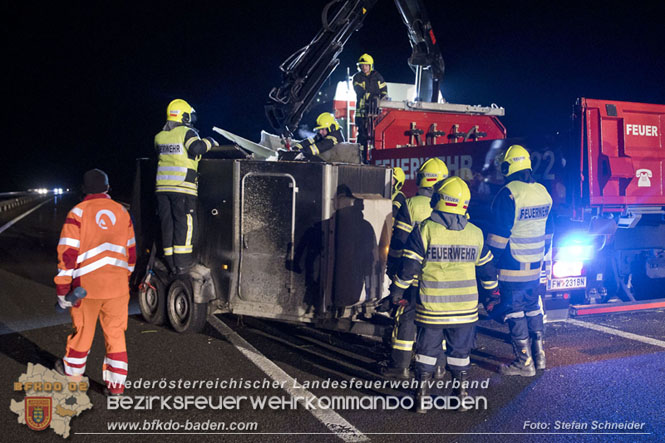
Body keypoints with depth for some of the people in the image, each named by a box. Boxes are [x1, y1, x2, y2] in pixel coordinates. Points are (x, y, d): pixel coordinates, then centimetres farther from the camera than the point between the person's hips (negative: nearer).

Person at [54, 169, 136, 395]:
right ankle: (116, 382, 10)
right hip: (117, 284, 2)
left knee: (83, 329, 14)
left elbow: (68, 253, -10)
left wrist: (62, 289, -6)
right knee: (115, 332, 8)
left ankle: (72, 370, 36)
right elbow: (131, 251, 15)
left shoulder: (78, 213, -4)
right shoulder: (121, 212, 9)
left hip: (88, 284, -2)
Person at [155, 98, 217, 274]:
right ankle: (182, 263, -6)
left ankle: (171, 262, 11)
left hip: (162, 186, 6)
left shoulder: (160, 136, 13)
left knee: (167, 223, 9)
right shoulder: (186, 132, -4)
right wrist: (208, 142, -2)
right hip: (183, 187, -6)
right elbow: (196, 148, -19)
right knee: (184, 223, -2)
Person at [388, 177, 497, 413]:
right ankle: (462, 394, 22)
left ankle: (422, 396, 13)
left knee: (428, 349, 9)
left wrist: (397, 291, 6)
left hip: (431, 306, -2)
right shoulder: (475, 233, 1)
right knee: (460, 351, 15)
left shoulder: (424, 230, -11)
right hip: (465, 307, 2)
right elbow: (486, 268, 12)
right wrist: (492, 293, 28)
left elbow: (409, 266, -8)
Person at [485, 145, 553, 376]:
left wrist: (491, 261, -7)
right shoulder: (542, 192, 8)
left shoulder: (508, 194, -17)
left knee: (514, 312, 0)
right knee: (533, 307, 19)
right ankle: (539, 355, 25)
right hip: (535, 266, 8)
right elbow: (547, 230, 16)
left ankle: (524, 362, 4)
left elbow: (499, 233, -17)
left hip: (512, 267, -8)